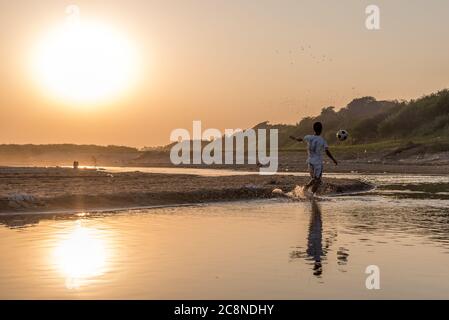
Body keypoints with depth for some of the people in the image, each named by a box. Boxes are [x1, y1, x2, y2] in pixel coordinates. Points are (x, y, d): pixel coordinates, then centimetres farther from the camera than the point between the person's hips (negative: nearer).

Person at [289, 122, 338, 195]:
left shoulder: (309, 137, -1)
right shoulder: (322, 141, -12)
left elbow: (300, 139, 18)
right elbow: (327, 152, -18)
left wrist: (294, 138, 38)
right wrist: (334, 160, -11)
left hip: (310, 162, 5)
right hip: (318, 163, -5)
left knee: (314, 179, 21)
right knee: (317, 181, 3)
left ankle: (306, 187, 1)